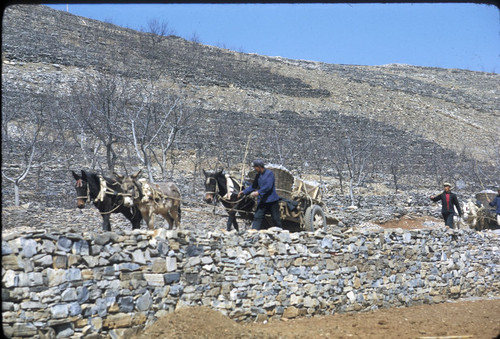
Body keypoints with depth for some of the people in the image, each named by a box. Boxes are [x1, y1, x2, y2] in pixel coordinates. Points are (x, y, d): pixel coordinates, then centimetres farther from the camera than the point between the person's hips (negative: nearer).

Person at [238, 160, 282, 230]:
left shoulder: (269, 173, -11)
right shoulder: (258, 176, 10)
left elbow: (268, 186, -22)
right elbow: (253, 186, 18)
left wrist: (258, 192, -28)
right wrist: (244, 192, 11)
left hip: (272, 200, -6)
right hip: (262, 200, 6)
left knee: (276, 218, 5)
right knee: (257, 217, -3)